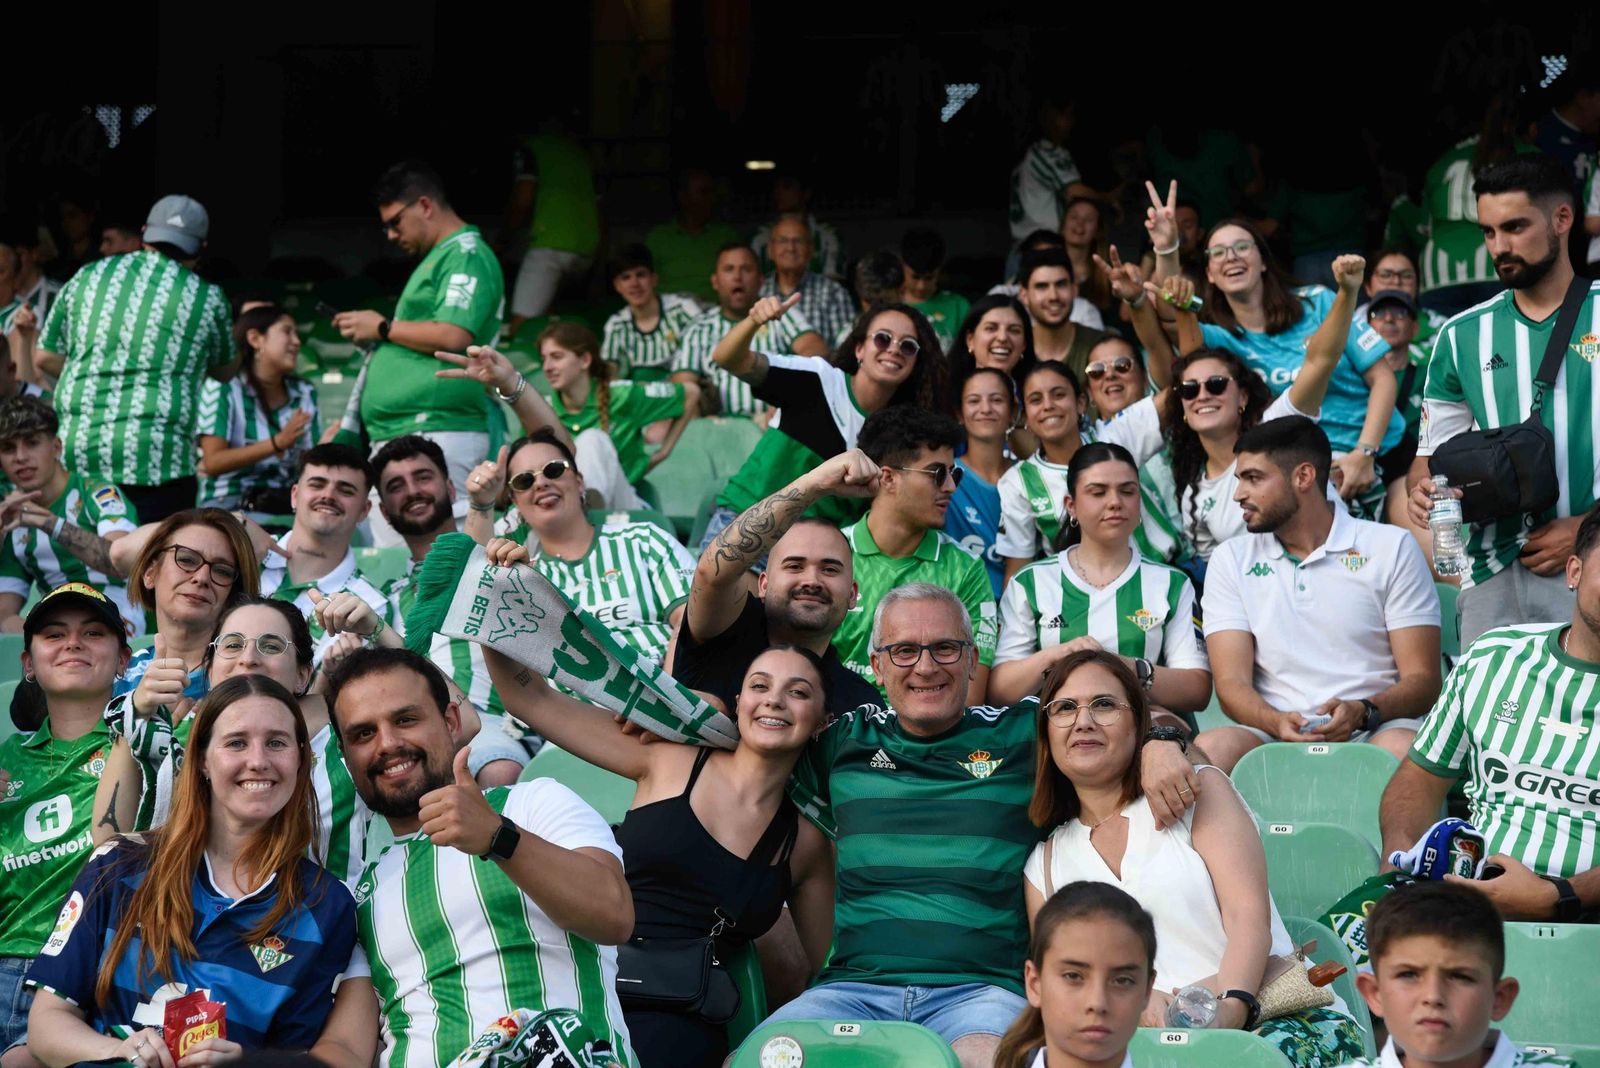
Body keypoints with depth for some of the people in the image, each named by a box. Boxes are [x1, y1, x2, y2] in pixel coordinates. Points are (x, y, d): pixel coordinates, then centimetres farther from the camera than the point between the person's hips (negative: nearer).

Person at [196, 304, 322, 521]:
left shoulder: (305, 392, 14)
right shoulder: (223, 387, -3)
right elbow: (212, 462, -11)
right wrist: (277, 443, -17)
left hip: (286, 506, 5)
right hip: (229, 505, -5)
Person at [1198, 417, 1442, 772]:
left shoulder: (1392, 548, 8)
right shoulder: (1230, 560, 15)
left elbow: (1422, 680, 3)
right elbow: (1232, 684, 5)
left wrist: (1362, 712, -19)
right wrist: (1277, 722, -19)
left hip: (1373, 730, -1)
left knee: (1402, 749, -38)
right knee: (1213, 748, -34)